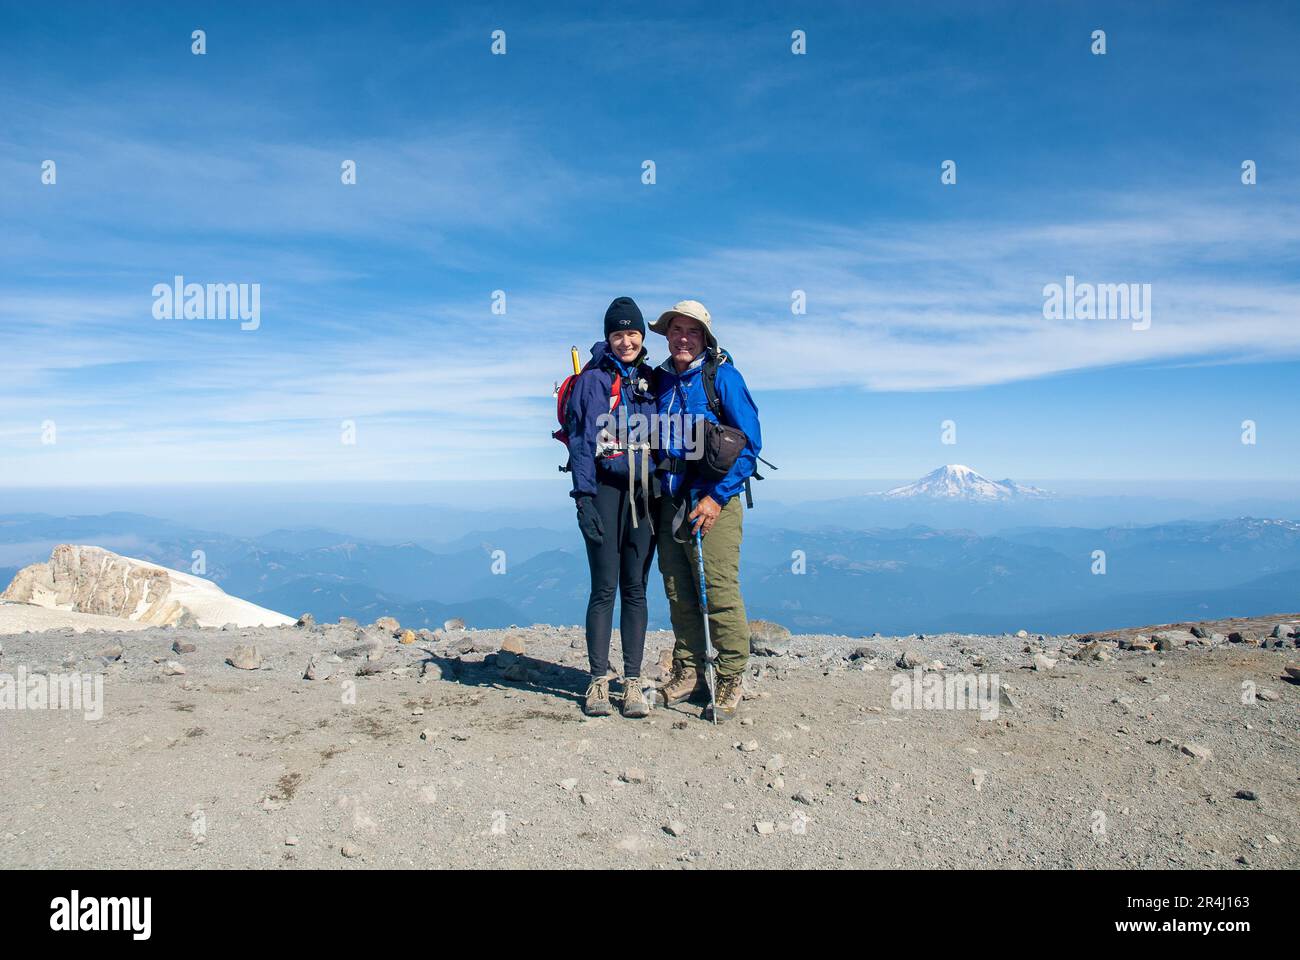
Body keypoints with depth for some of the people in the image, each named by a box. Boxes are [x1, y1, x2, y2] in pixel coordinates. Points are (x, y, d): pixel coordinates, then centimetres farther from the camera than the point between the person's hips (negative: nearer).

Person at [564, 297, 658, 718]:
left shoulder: (651, 379, 13)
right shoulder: (592, 378, 0)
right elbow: (580, 439, -5)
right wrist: (584, 497, -12)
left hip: (644, 493, 4)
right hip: (605, 489, -4)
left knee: (635, 589, 5)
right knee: (604, 589, -2)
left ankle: (633, 682, 10)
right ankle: (598, 680, 7)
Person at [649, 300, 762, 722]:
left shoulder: (722, 376, -5)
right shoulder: (659, 380, 11)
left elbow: (750, 442, -8)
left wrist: (718, 497, -13)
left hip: (712, 500, -5)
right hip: (669, 500, 5)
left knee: (720, 592, -7)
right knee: (679, 593, 10)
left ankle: (731, 680, 6)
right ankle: (688, 672, 23)